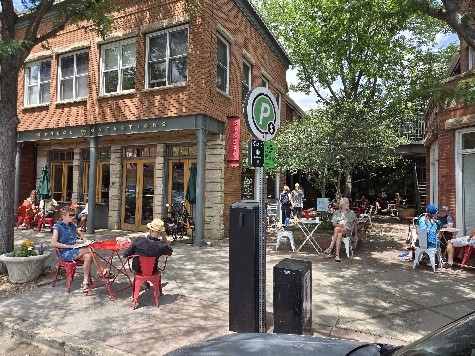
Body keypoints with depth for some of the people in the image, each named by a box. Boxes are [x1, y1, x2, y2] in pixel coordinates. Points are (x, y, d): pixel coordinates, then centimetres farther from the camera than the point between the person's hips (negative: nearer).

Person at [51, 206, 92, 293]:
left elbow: (80, 234, 32)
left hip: (76, 251, 6)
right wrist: (70, 246, -17)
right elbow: (53, 243, -13)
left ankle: (86, 282, -21)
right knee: (89, 249, -26)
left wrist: (83, 239, 8)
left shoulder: (73, 226, 14)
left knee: (88, 256, -28)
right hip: (65, 253, -6)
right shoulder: (58, 227, -4)